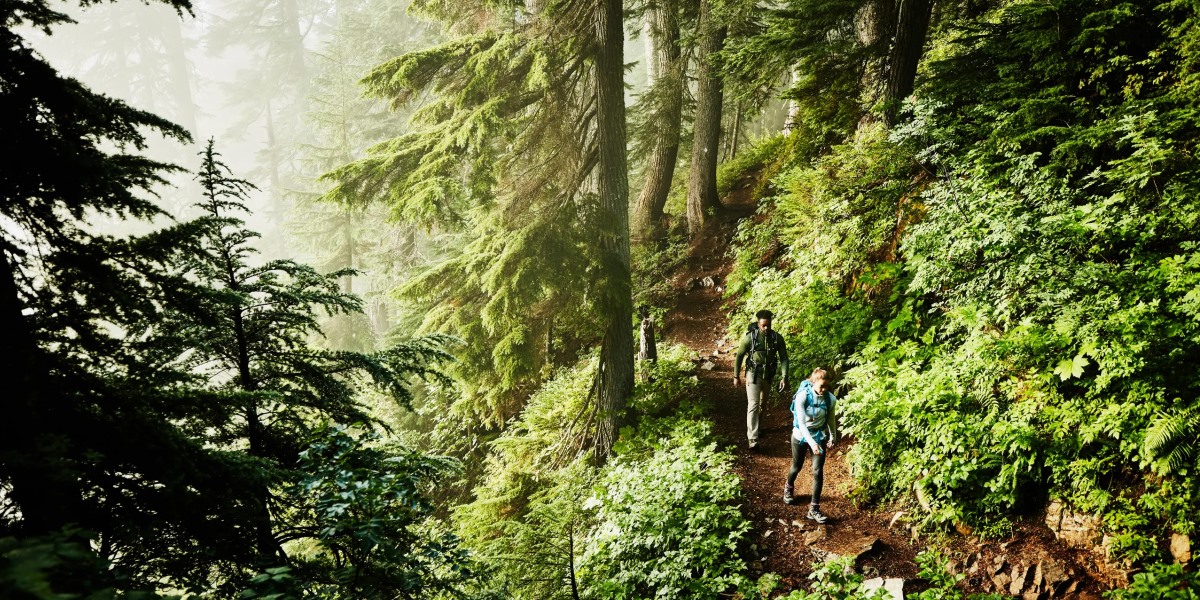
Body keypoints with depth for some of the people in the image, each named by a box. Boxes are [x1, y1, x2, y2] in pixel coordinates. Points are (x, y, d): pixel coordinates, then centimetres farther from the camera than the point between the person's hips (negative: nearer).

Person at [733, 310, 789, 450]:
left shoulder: (777, 338, -11)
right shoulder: (750, 337, -18)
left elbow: (784, 358, -6)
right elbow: (739, 356, -7)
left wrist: (784, 377, -17)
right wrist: (736, 376, -3)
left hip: (769, 375, 4)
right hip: (753, 374, -4)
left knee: (762, 403, 21)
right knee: (753, 405, -12)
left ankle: (756, 427, 45)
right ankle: (753, 439, -16)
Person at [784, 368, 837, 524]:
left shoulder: (830, 399, -15)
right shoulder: (802, 396, -25)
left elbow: (831, 419, 4)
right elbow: (801, 423, -27)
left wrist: (832, 438, 4)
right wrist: (812, 443, -36)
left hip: (820, 437, 2)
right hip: (801, 436, -2)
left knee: (818, 472, -7)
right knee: (796, 467, 18)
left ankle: (814, 509, 0)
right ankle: (788, 489, 51)